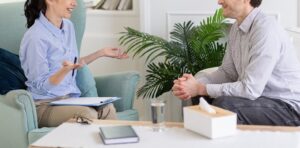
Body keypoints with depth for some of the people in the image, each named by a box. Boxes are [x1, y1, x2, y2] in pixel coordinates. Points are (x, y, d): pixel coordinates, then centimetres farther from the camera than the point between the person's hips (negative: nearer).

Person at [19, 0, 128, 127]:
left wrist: (102, 53, 20)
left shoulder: (68, 26, 10)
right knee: (88, 114, -34)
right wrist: (66, 69, -30)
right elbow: (41, 85, -13)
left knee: (107, 108, -25)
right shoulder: (35, 37, -14)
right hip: (45, 105, -6)